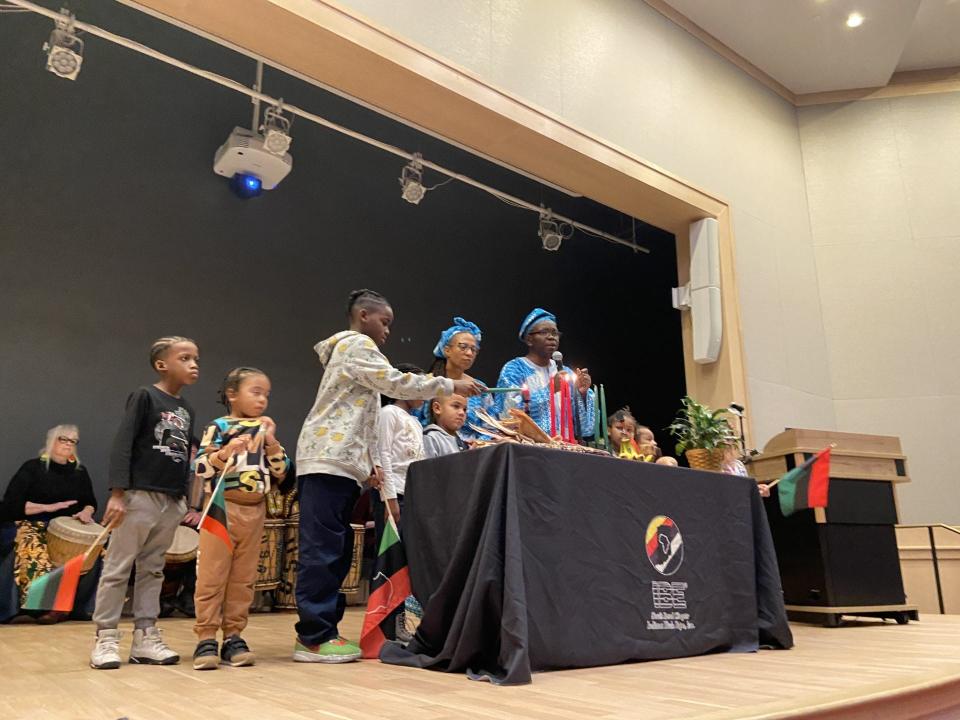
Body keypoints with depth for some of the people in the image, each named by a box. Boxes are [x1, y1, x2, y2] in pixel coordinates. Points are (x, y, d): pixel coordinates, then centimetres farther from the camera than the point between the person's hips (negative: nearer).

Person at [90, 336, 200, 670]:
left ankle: (145, 637, 17)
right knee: (117, 568, 2)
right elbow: (122, 444, -11)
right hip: (139, 495, -6)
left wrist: (188, 501, 15)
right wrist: (117, 493, -18)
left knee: (152, 570, 11)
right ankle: (106, 638, 11)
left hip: (172, 502, 7)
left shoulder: (187, 410, 14)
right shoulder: (145, 396, -5)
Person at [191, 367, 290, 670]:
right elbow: (200, 468, -10)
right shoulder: (218, 427, -2)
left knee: (243, 578, 8)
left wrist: (271, 442, -6)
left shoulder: (265, 431, 12)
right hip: (222, 507, -5)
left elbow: (282, 473, 6)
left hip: (254, 511, 5)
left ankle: (233, 637, 15)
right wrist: (226, 452, -24)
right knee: (211, 575, -2)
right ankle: (206, 639, 5)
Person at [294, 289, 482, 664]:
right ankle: (315, 637, -6)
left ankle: (318, 630, 12)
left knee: (334, 549, 8)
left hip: (339, 462, 10)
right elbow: (396, 383, -11)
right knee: (323, 549, -9)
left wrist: (372, 462, 14)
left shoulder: (356, 352, 28)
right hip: (329, 460, -10)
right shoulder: (355, 344, -2)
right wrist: (450, 385, -6)